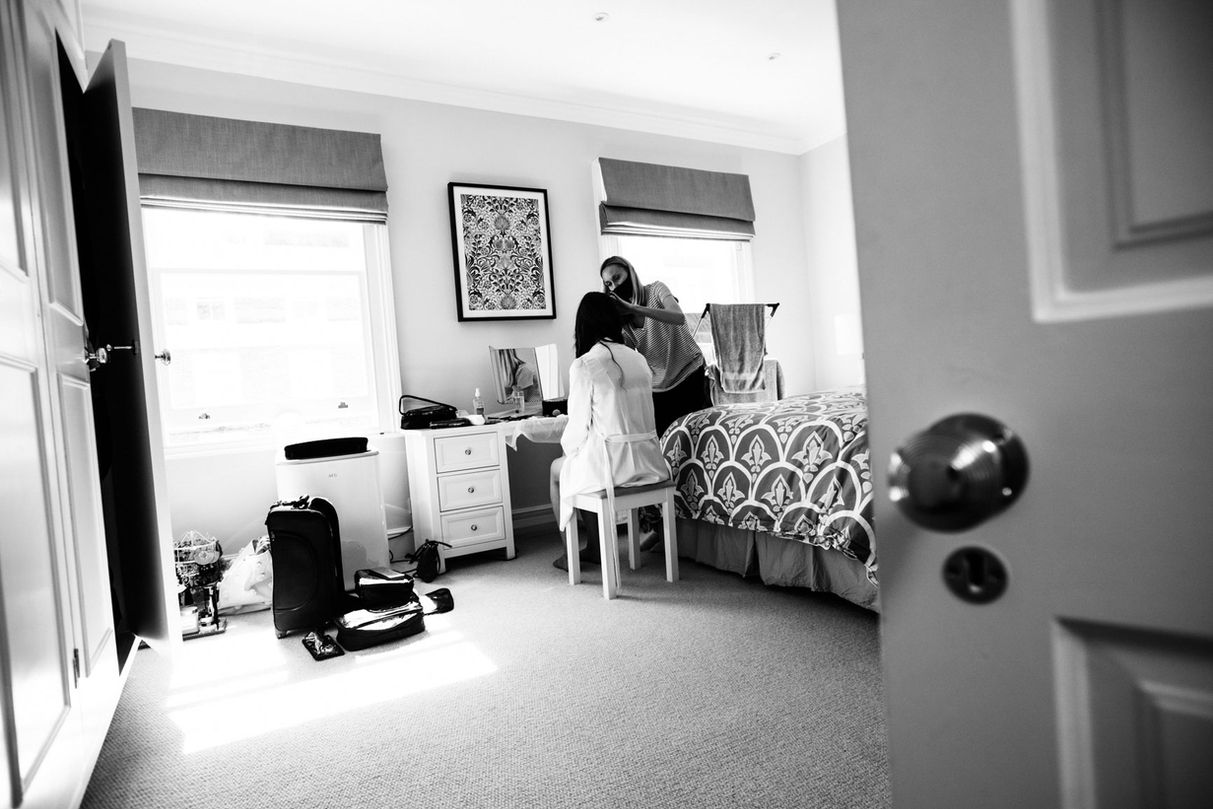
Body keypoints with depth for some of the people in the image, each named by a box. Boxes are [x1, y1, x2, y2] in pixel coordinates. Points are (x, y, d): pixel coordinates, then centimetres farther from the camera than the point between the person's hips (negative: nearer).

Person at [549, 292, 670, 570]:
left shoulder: (583, 365, -10)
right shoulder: (638, 359, 9)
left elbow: (579, 425, -7)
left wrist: (568, 450, 14)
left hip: (611, 463, -6)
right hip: (648, 461, 6)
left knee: (557, 470, 25)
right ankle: (594, 549, 39)